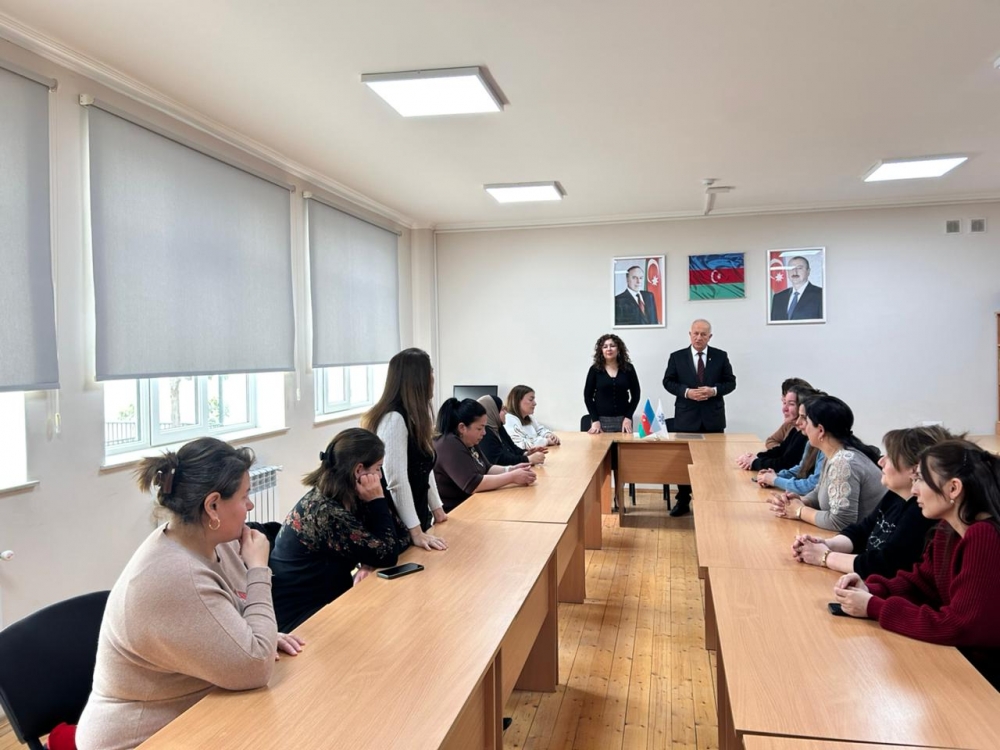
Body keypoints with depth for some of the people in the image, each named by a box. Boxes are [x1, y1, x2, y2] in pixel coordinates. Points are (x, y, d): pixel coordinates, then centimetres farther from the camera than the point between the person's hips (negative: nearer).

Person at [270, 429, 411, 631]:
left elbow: (401, 536, 0)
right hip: (299, 617, -8)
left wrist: (369, 562, -17)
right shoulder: (326, 511, -27)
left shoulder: (349, 498, -1)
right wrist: (377, 500, -19)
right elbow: (386, 555, -20)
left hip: (327, 599, 8)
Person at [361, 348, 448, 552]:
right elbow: (397, 481, -27)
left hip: (414, 515, 9)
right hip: (396, 525, -9)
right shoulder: (394, 419, -23)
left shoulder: (414, 416, 7)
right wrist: (415, 532, -26)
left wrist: (436, 508, 12)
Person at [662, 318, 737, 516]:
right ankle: (683, 502, 16)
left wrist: (714, 390, -15)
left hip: (713, 418, 1)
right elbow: (668, 382, 1)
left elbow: (730, 382, 4)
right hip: (686, 418, 0)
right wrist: (686, 392, -15)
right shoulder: (677, 357, 2)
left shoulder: (721, 356, 4)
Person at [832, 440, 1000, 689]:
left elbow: (959, 626, -27)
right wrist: (870, 590, -9)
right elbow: (921, 582, 10)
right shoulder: (948, 528, 1)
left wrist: (873, 608, -20)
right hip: (959, 655, 7)